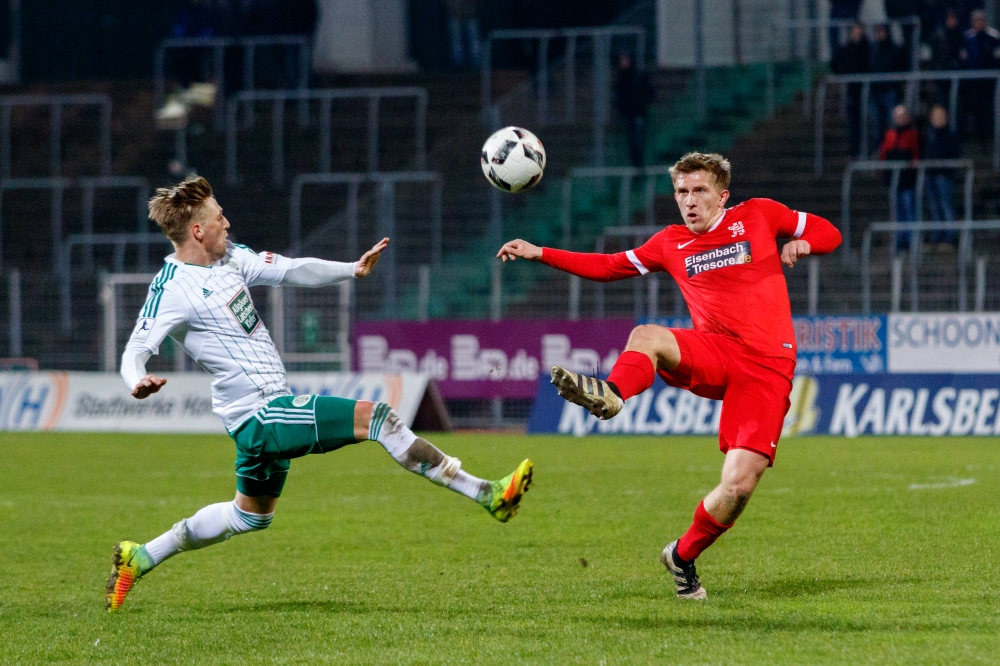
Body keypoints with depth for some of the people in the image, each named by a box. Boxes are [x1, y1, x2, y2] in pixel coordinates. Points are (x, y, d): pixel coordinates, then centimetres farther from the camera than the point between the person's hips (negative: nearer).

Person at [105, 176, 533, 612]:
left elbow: (288, 271, 9)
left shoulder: (228, 258, 8)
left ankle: (138, 559, 34)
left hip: (259, 418, 10)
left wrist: (352, 269, -5)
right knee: (374, 417, -17)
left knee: (250, 517, 27)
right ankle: (486, 495, -16)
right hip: (261, 414, -10)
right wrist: (138, 384, -43)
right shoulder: (172, 288, -16)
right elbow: (135, 351, -20)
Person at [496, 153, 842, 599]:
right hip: (713, 354, 3)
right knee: (646, 337, -32)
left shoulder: (758, 215, 10)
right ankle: (609, 394, -63)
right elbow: (610, 267, 25)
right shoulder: (672, 243, 17)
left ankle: (683, 556, 8)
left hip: (767, 366, -3)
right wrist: (539, 254, 19)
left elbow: (828, 233, 17)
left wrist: (803, 243, -7)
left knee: (740, 485, -15)